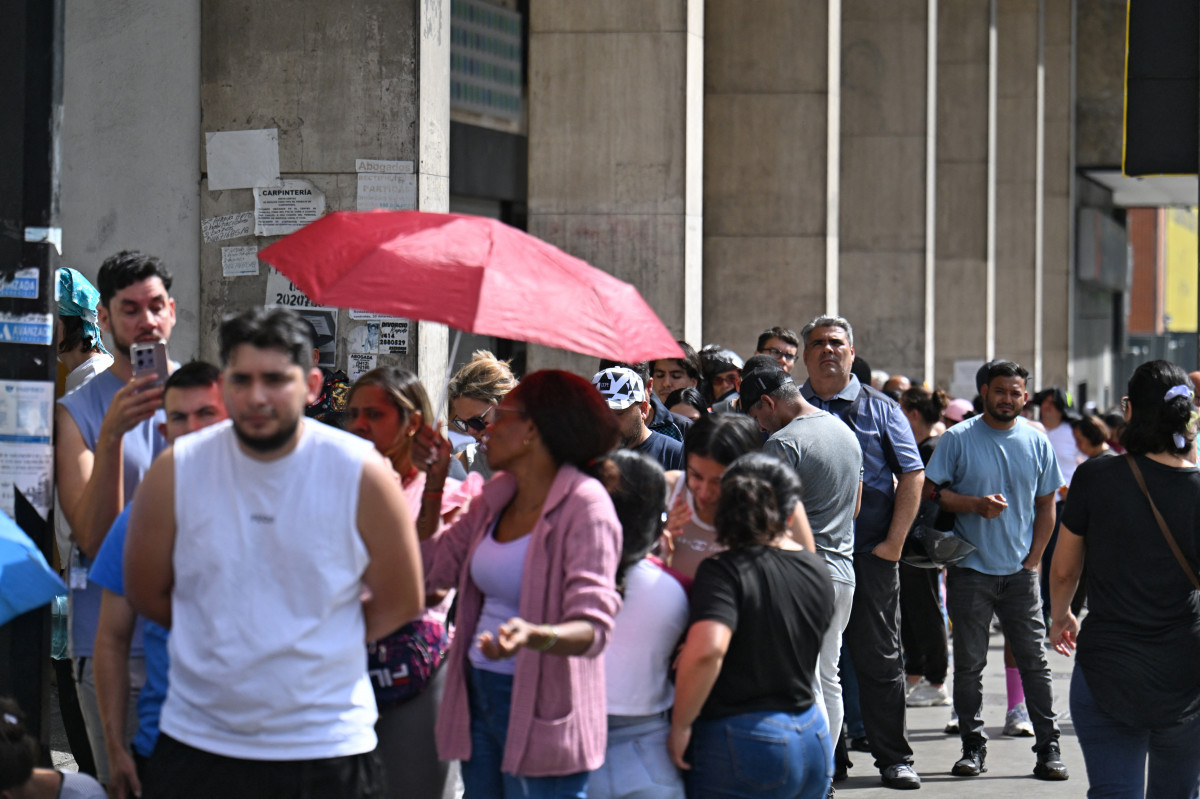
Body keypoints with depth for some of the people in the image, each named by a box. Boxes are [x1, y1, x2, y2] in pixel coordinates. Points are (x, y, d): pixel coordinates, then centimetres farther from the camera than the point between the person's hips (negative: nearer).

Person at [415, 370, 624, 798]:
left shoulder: (585, 505, -13)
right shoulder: (496, 497, 11)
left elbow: (593, 627, -22)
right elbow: (432, 569, 11)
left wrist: (533, 635, -41)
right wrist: (434, 481, 10)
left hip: (539, 708, -7)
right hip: (479, 696, 7)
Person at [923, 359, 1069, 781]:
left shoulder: (1036, 442, 7)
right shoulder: (958, 439, 0)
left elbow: (1046, 506, 12)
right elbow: (931, 491, -2)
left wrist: (1033, 559, 4)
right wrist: (976, 504, -16)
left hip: (1019, 571, 2)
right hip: (970, 571, -2)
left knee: (1034, 660, 1)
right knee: (969, 663, 2)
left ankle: (1048, 746, 5)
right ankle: (973, 745, 10)